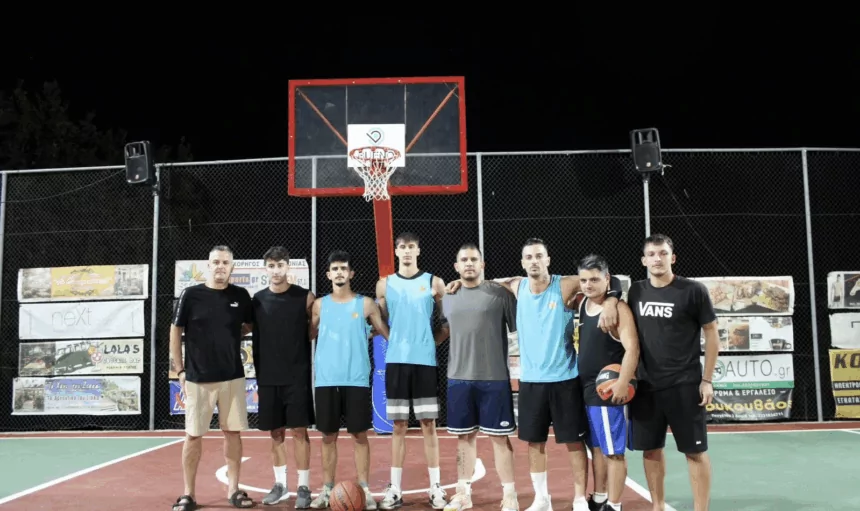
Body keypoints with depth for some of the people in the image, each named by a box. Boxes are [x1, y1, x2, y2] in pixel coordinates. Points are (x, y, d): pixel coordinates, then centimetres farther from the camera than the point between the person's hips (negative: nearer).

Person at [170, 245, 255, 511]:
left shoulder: (241, 296, 2)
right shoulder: (190, 295, -5)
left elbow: (250, 325, 19)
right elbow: (176, 332, 1)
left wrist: (230, 338, 5)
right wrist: (179, 370, -1)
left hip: (233, 377, 2)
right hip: (197, 378, -2)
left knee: (232, 432, 7)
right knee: (193, 435, 3)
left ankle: (233, 489, 18)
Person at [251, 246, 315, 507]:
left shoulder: (305, 297, -4)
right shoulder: (257, 300, 4)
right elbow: (254, 337, 11)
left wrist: (313, 368, -4)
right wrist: (258, 373, 8)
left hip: (297, 376, -3)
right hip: (267, 377, 3)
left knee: (299, 430, -1)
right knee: (275, 432, 10)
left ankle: (303, 487, 9)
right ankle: (280, 484, 22)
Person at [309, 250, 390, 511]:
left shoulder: (366, 304, 2)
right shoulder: (319, 305, 8)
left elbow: (387, 333, 6)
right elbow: (309, 336, 14)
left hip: (357, 380, -2)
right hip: (326, 380, 2)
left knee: (360, 434, 2)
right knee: (328, 436, 7)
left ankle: (364, 490, 11)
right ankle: (327, 490, 17)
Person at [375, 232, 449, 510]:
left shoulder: (434, 283, 3)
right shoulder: (384, 284, 7)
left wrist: (432, 341, 1)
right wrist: (398, 341, 3)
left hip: (425, 361, -1)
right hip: (396, 361, 1)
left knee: (428, 425, 2)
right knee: (398, 426, 5)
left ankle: (435, 487, 9)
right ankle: (395, 489, 11)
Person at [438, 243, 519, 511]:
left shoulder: (500, 294, -4)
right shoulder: (448, 298, 9)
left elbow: (520, 329, -3)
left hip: (494, 379, -4)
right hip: (458, 378, 4)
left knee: (499, 436, 2)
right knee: (465, 436, 13)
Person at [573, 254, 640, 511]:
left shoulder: (618, 308, -14)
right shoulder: (583, 304, 9)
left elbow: (632, 348, -22)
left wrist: (623, 383, -30)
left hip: (608, 389, -8)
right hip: (586, 389, 8)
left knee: (613, 451, -2)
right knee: (596, 448, 17)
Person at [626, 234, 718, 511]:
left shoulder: (694, 290, -7)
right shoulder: (636, 291, 5)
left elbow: (711, 334, -3)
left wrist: (706, 380, -6)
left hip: (684, 385, -4)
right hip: (646, 384, 4)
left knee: (695, 450, 2)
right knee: (651, 449, 11)